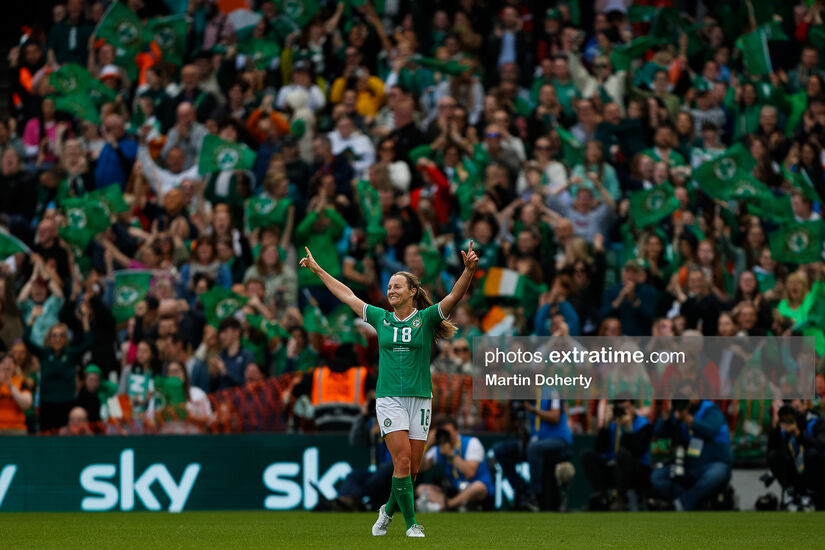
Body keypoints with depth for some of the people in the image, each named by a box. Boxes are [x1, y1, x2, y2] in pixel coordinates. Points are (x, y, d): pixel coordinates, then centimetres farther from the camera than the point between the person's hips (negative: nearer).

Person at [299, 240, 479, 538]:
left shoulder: (426, 318, 1)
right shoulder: (381, 318, 8)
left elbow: (455, 296, -12)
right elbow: (347, 295, 17)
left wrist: (469, 271, -29)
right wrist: (318, 270, 21)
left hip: (420, 399, 0)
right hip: (389, 399, 0)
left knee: (411, 468, 1)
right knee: (402, 460, -14)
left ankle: (389, 509, 27)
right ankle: (411, 523, -9)